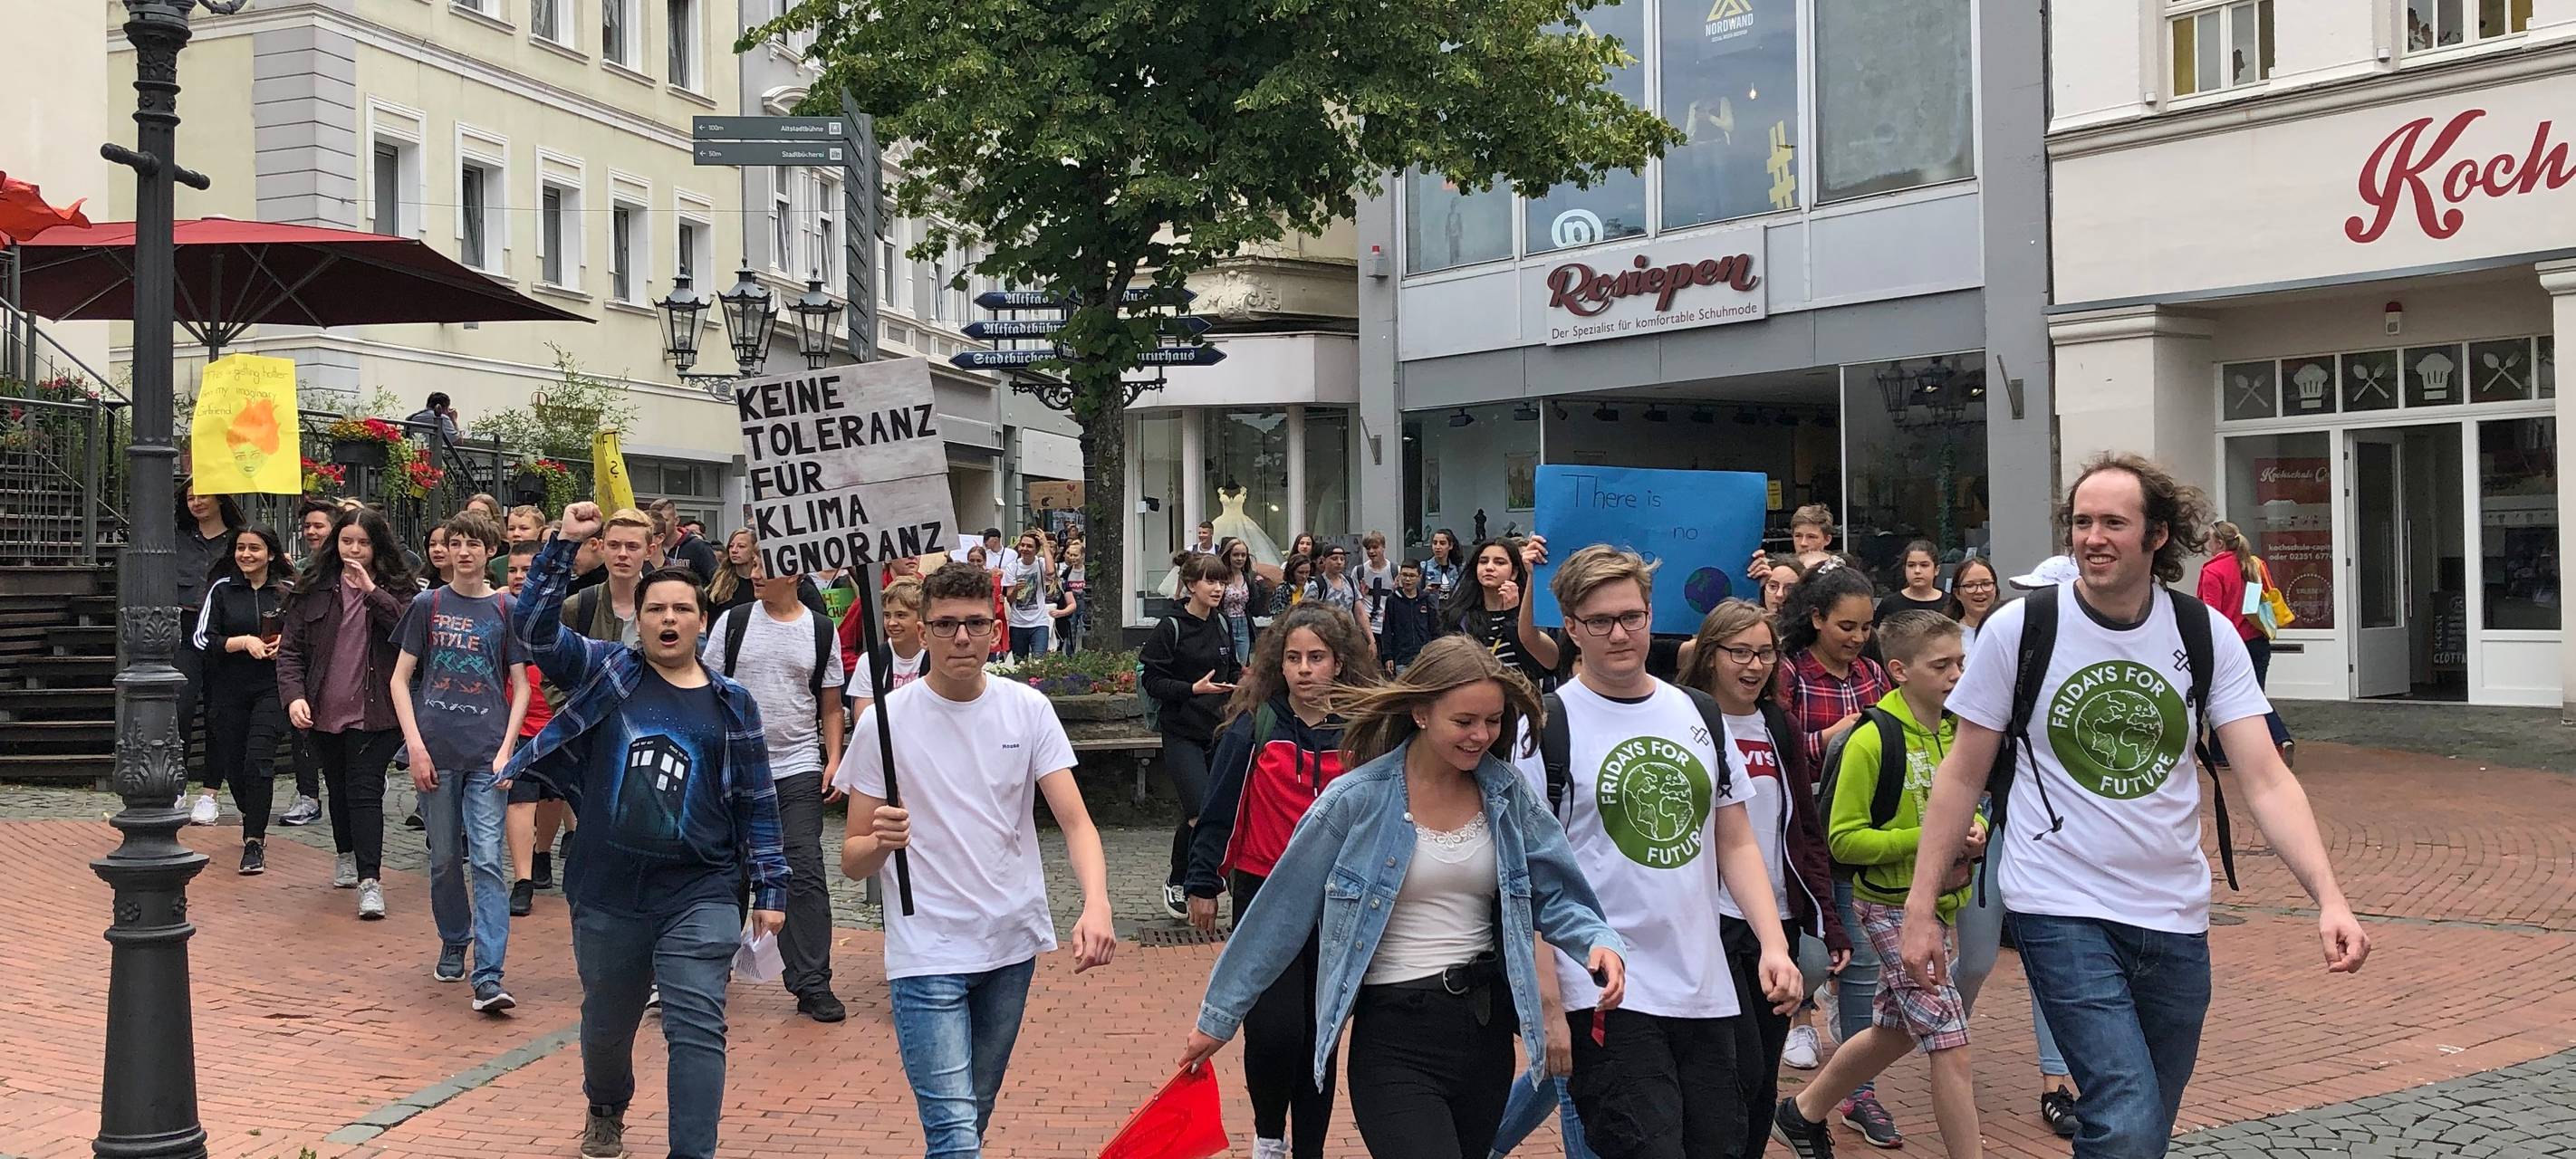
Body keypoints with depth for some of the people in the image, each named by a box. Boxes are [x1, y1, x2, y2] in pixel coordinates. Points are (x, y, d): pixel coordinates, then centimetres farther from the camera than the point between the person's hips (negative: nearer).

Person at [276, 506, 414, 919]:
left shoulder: (396, 590, -3)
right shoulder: (313, 589, 4)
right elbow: (291, 649, 3)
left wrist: (372, 591, -22)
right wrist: (293, 695, -12)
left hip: (373, 713, -4)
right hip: (324, 711, 4)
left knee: (365, 791, -11)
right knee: (338, 788, 20)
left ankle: (369, 881, -14)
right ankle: (347, 858, 41)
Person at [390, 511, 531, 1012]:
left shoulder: (506, 610, 5)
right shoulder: (427, 605, 7)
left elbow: (521, 686, 7)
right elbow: (400, 678, 7)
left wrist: (507, 749, -5)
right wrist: (416, 745, -4)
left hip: (487, 752, -2)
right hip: (436, 750, 2)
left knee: (488, 860, -9)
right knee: (445, 858, 10)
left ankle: (488, 977, -14)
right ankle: (453, 944, 32)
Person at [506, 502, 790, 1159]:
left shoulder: (730, 705, 3)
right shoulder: (605, 672, 3)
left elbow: (757, 804, 6)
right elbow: (534, 626, -9)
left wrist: (770, 889, 4)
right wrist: (564, 546, -18)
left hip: (698, 897, -1)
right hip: (607, 895, 1)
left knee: (696, 1028, -10)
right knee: (607, 1024, 18)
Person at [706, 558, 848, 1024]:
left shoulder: (821, 631, 4)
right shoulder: (733, 623, 3)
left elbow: (831, 705, 9)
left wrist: (834, 760, -1)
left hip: (798, 769, 0)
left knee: (805, 874, -5)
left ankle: (812, 984, -3)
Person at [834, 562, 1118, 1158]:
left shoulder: (1027, 708, -1)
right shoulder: (885, 720, -8)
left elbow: (1075, 822, -8)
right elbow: (852, 862, -5)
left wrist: (1096, 904, -27)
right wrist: (880, 842, -29)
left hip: (1013, 942, 3)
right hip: (927, 952, -3)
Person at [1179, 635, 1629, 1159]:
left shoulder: (1509, 796, 3)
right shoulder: (1358, 800, -9)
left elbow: (1555, 895, 6)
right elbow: (1283, 912, -4)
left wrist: (1598, 939, -17)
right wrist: (1219, 1016, 1)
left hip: (1486, 1030, 5)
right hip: (1394, 1038, -4)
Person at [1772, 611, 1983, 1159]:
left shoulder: (1956, 733, 5)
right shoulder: (1872, 740, -17)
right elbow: (1844, 840, -15)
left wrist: (1974, 833, -2)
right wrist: (1928, 838, -22)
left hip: (1941, 901, 8)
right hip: (1893, 906, -8)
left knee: (1893, 1031, 21)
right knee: (1951, 1044, -10)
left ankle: (1804, 1113, 40)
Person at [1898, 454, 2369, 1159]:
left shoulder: (2206, 637, -2)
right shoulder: (2019, 630, -7)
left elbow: (2265, 782, -6)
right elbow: (1963, 777, -1)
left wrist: (2329, 899, -19)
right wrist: (1920, 906, -4)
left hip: (2175, 919, 4)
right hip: (2061, 913, -3)